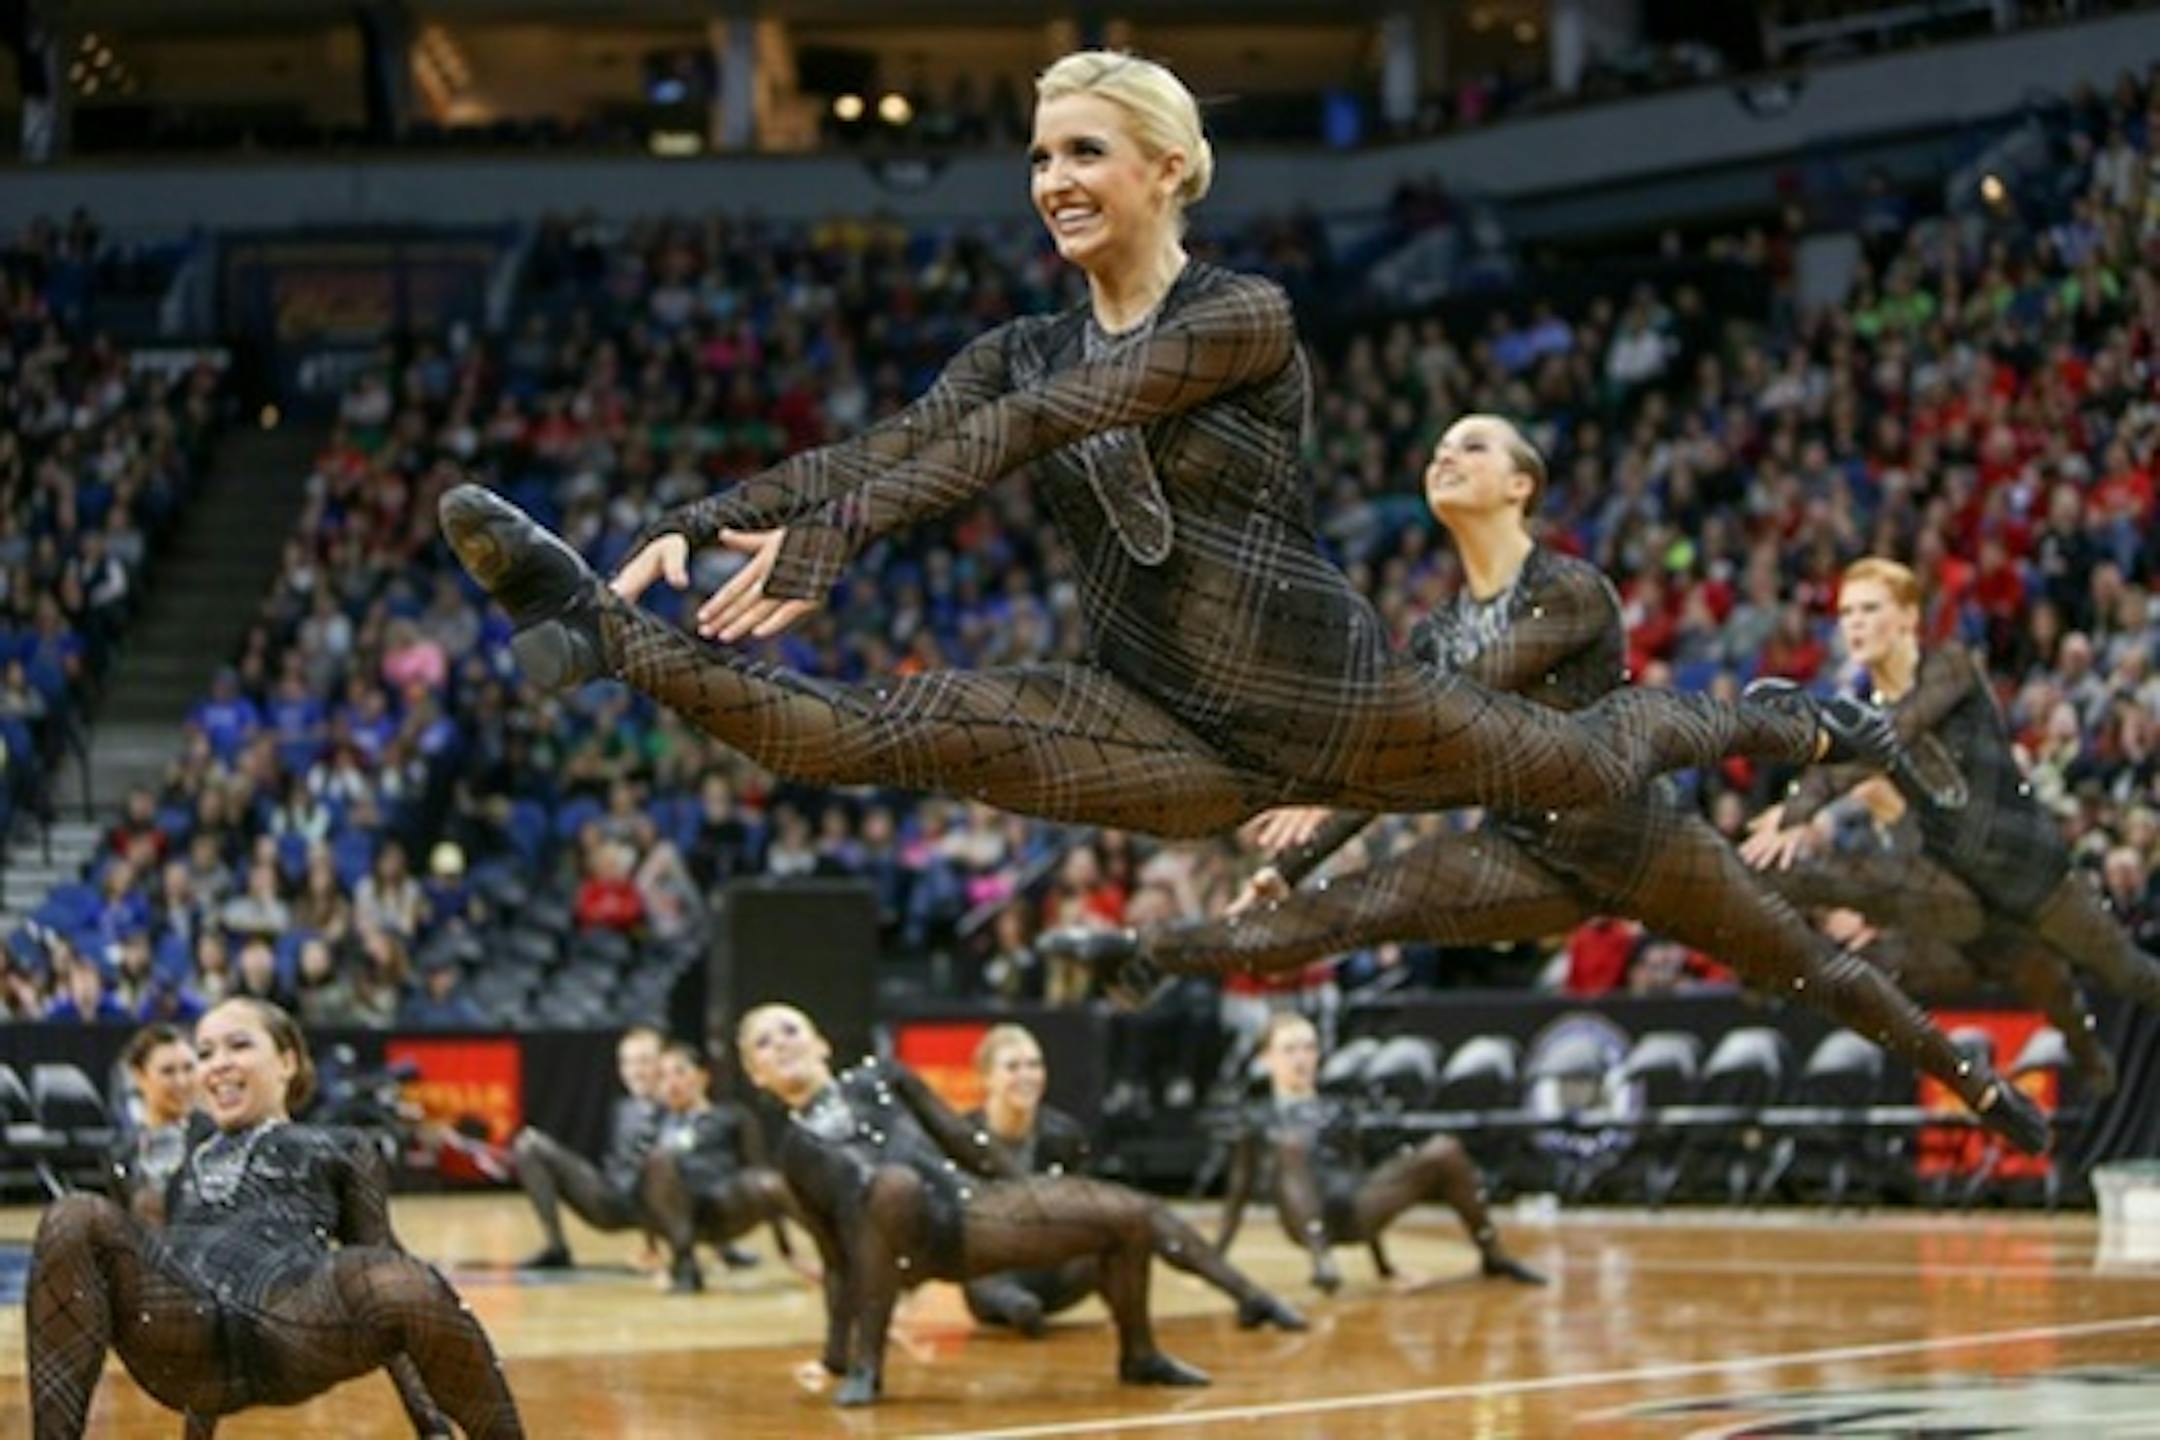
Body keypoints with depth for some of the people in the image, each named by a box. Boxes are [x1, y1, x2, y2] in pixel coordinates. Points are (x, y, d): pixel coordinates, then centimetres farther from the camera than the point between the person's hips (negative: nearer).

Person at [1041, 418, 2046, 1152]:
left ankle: (1980, 1089, 18)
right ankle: (1140, 956, -22)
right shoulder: (1440, 632, 9)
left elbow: (1472, 701, -23)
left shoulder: (1572, 593, -12)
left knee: (1806, 966, 3)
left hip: (1636, 835, -4)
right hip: (1531, 858, 4)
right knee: (1343, 909, -13)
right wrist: (1289, 867, 3)